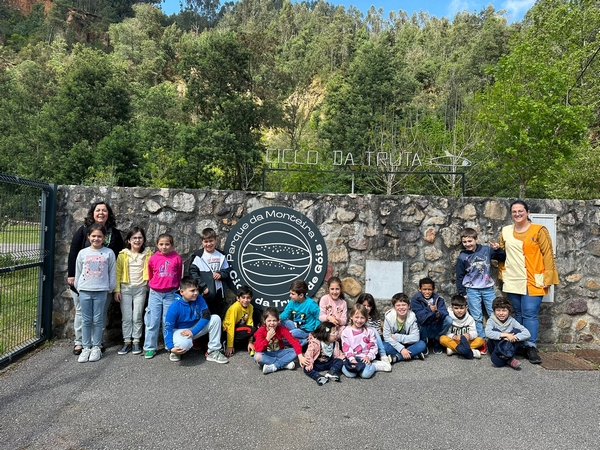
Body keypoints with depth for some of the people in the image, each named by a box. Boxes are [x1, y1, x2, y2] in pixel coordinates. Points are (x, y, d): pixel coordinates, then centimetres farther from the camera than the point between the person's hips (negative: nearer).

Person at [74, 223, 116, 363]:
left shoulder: (109, 253, -1)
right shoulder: (83, 253, 4)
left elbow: (112, 273, 3)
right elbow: (78, 272, 11)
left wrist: (110, 288, 3)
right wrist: (78, 287, 10)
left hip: (101, 291, -2)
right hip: (85, 291, 2)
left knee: (98, 320, 5)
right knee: (86, 320, 7)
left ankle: (96, 347, 16)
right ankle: (86, 347, 16)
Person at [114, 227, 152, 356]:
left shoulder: (147, 253, 0)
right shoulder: (123, 254, -1)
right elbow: (117, 272, 0)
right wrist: (116, 290, -4)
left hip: (140, 288, 0)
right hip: (125, 288, 0)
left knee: (137, 317, 4)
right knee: (126, 317, 5)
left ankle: (136, 341, 14)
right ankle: (127, 342, 15)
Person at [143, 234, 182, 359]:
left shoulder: (177, 258, -4)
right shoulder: (153, 259, -2)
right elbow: (150, 276, 14)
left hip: (170, 294, -1)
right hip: (155, 293, 1)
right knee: (152, 322, 5)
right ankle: (150, 348, 15)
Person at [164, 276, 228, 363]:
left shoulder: (199, 299, -12)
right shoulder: (174, 307, -24)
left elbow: (206, 316, -18)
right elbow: (168, 328, -22)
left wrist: (193, 331, -29)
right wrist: (170, 348, -35)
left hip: (196, 328, 5)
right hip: (180, 330, -5)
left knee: (216, 318, -17)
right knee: (184, 343, -41)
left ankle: (213, 352, -9)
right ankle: (176, 351, 0)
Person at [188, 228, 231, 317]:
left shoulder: (221, 256, 8)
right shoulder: (198, 256, -7)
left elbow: (228, 270, 12)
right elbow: (193, 273, -11)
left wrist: (220, 274, -10)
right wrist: (203, 287, -16)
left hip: (219, 293, 4)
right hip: (205, 294, -4)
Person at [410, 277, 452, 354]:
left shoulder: (438, 299, 0)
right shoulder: (415, 300, -11)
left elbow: (444, 312, -16)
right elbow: (420, 316, -23)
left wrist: (438, 314, -38)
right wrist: (430, 310, -40)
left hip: (436, 330, 3)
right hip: (423, 330, -3)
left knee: (448, 319, -20)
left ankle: (437, 342, 2)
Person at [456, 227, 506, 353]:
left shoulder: (486, 250, -2)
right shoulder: (462, 257, -3)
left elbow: (503, 258, 8)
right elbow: (459, 277, 3)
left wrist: (498, 249, -10)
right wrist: (462, 293, 1)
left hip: (488, 288, 1)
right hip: (472, 290, -1)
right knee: (477, 318, 3)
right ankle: (482, 342, 11)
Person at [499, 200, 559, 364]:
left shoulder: (539, 230, -2)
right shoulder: (506, 231, 9)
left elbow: (548, 255, -5)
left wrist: (548, 278, -9)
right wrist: (502, 274, 11)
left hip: (533, 282, -4)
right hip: (512, 282, 4)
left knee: (530, 314, -6)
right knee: (518, 314, 11)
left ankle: (531, 348, 2)